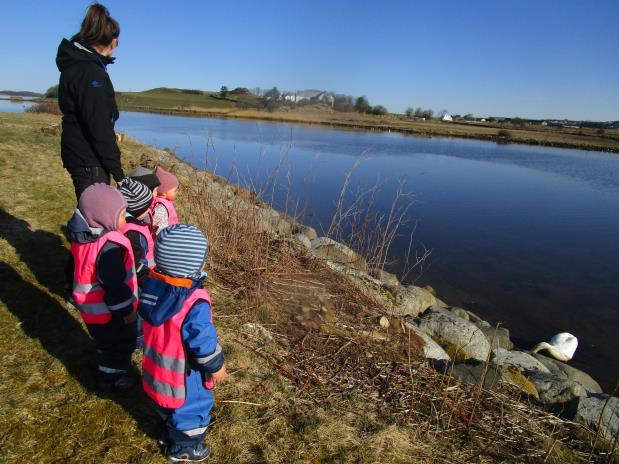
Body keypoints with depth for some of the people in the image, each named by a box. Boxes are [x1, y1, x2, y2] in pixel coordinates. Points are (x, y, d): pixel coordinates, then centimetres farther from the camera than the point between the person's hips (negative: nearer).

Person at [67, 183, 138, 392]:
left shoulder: (83, 237, -4)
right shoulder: (110, 246, -34)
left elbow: (77, 267, 12)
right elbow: (114, 286, -30)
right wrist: (126, 310, -17)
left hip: (92, 307, 9)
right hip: (110, 312, -9)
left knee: (106, 342, 30)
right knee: (121, 344, 15)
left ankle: (106, 370, 51)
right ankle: (110, 379, 33)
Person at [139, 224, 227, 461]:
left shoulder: (152, 285, -15)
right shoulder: (195, 303, -37)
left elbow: (153, 323, 0)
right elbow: (203, 341, -27)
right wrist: (217, 365, -9)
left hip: (159, 365, 7)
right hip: (185, 373, -7)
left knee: (170, 404, 33)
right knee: (191, 408, 21)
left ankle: (168, 434, 57)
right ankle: (183, 448, 45)